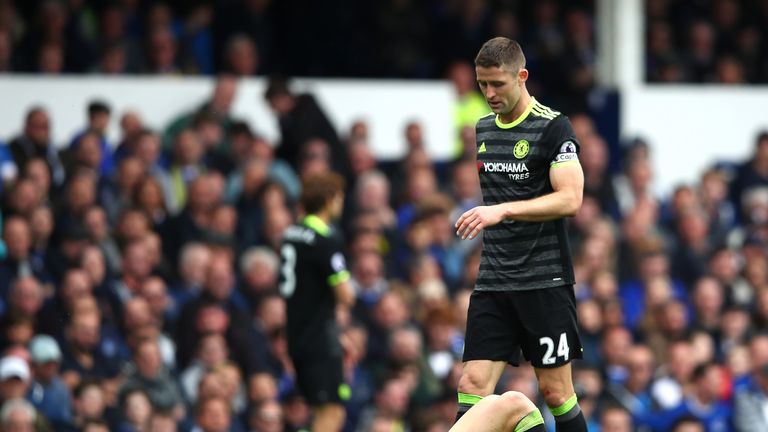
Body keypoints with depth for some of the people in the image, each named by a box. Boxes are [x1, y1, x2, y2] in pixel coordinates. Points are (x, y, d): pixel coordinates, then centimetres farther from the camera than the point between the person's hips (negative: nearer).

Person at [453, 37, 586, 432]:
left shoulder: (554, 128, -7)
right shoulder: (483, 128, 14)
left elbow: (569, 199, -18)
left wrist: (503, 210, -25)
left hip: (545, 281, -6)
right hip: (492, 282, 6)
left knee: (555, 391, -1)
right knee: (473, 385, -6)